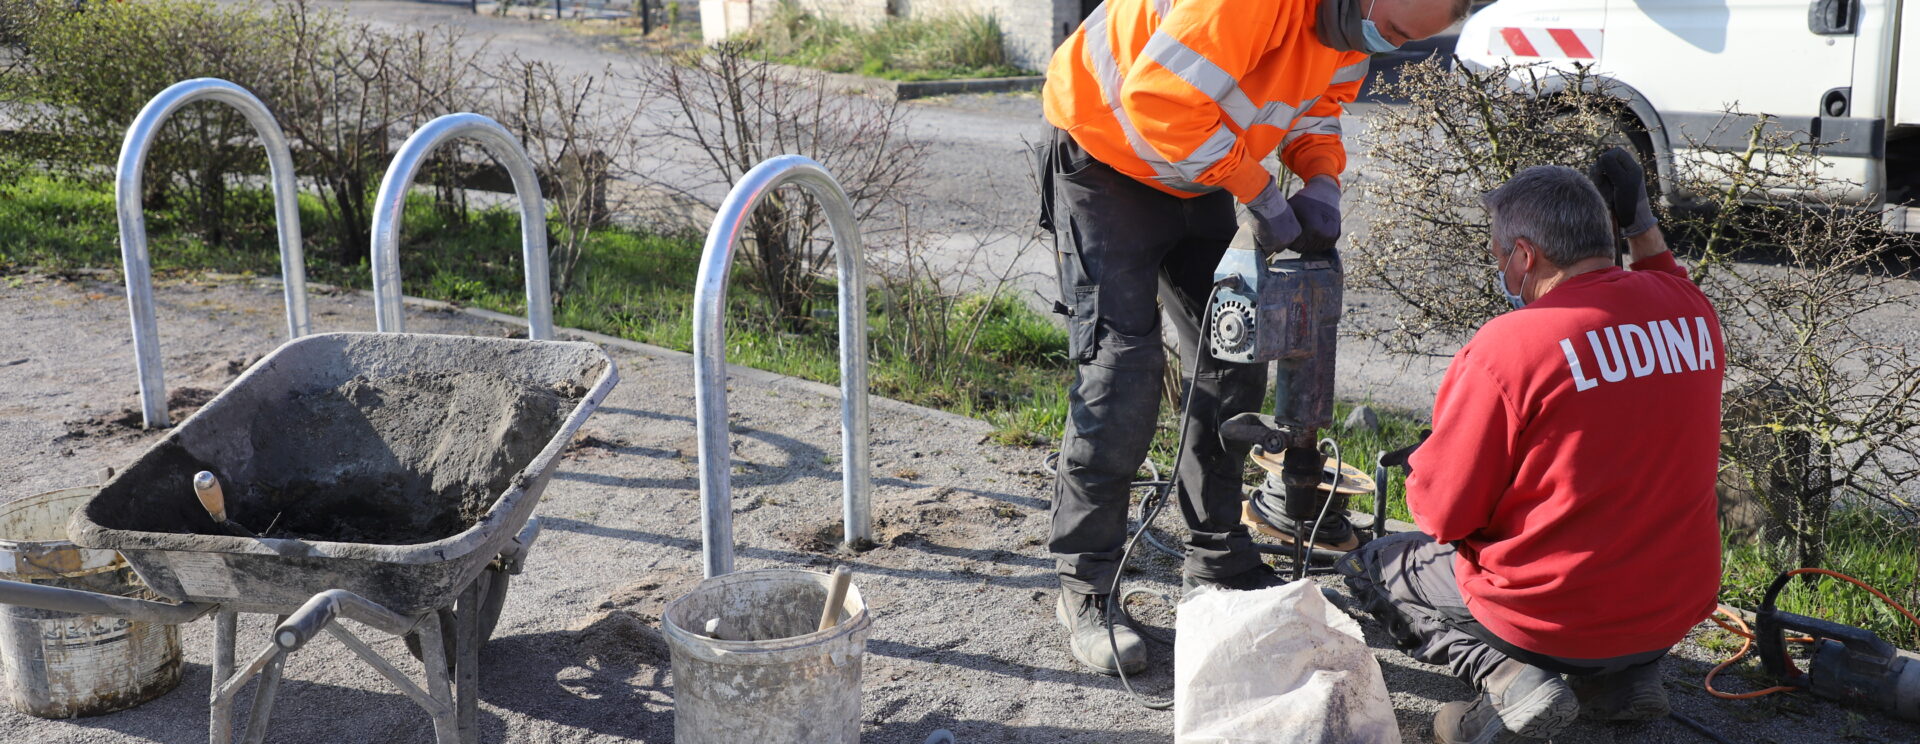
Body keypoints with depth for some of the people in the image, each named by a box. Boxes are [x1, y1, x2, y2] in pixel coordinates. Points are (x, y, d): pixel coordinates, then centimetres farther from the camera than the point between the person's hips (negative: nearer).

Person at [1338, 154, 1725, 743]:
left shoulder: (1507, 346, -22)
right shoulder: (1693, 311, -4)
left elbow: (1440, 511, -14)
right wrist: (1643, 228, 22)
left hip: (1551, 617, -6)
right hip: (1677, 613, 6)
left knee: (1367, 566, 16)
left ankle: (1508, 677, -6)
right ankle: (1625, 677, 14)